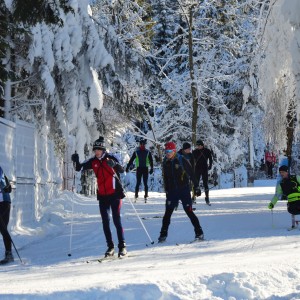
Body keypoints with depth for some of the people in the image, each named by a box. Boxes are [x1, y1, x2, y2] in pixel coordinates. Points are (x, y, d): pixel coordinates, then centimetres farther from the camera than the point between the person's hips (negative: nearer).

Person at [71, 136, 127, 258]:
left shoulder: (110, 159, -8)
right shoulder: (93, 161, 4)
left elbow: (121, 170, -19)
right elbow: (79, 168, 3)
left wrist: (114, 164, -39)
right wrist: (76, 161, -17)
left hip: (115, 194, -4)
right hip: (102, 195, 5)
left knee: (117, 220, -6)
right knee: (105, 222, 4)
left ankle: (122, 246, 1)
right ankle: (110, 247, 12)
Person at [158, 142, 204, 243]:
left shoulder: (181, 160, -9)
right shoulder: (165, 162, 5)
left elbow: (191, 174, -5)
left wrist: (196, 187, -6)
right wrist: (167, 191, 14)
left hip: (184, 190, -4)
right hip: (172, 191, 4)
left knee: (189, 211, -5)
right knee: (168, 213, 1)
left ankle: (199, 233, 3)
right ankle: (163, 234, 8)